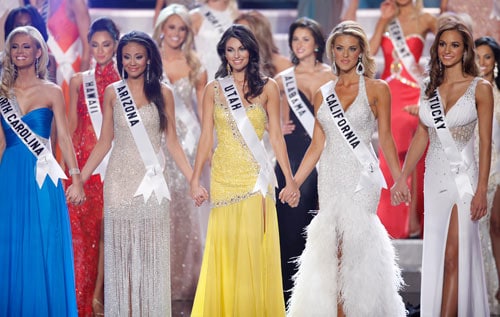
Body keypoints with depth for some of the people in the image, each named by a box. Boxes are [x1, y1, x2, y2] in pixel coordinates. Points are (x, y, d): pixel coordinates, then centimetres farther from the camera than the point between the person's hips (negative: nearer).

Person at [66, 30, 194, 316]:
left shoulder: (163, 92, 3)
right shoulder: (112, 92, 5)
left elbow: (172, 142, 4)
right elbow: (104, 142, 7)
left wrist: (193, 180, -2)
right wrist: (79, 179, 2)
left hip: (152, 181, -1)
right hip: (119, 180, 1)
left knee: (151, 251, 2)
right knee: (120, 251, 3)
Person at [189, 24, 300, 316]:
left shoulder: (267, 87, 3)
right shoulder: (213, 89, 7)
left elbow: (276, 136, 3)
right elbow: (206, 137, 6)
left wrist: (290, 180, -1)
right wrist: (195, 180, -1)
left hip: (256, 176, -1)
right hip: (224, 176, 1)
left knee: (256, 247, -4)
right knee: (225, 248, 2)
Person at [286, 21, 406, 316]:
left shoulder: (377, 89, 0)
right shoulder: (323, 94, 10)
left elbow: (386, 137, -1)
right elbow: (317, 144, 10)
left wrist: (400, 180, -7)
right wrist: (292, 183, 5)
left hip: (362, 176, -4)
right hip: (330, 177, 4)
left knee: (353, 245, -7)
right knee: (332, 248, 2)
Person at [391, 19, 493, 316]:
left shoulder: (480, 88, -4)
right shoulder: (431, 88, 10)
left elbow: (486, 142, -6)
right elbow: (421, 137, 13)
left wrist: (482, 190, -12)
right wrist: (402, 179, 8)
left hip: (463, 179, -5)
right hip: (434, 178, 5)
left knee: (453, 257, -6)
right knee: (435, 255, 7)